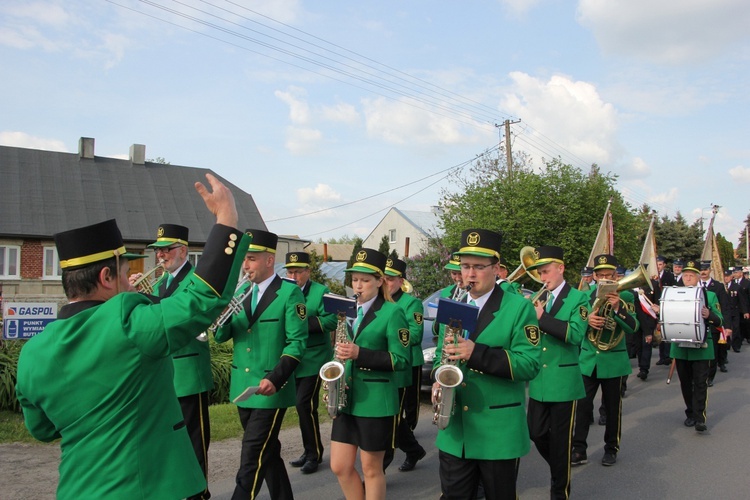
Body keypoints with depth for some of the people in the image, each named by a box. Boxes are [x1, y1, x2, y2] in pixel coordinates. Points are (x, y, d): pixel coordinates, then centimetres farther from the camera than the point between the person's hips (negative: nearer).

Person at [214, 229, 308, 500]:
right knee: (267, 452, 18)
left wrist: (275, 379, -23)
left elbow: (297, 342, -13)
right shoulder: (241, 291, 9)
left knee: (252, 458, -6)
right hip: (243, 387, 7)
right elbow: (222, 335, 6)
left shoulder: (290, 292, -10)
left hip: (270, 389, -6)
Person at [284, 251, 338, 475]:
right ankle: (309, 451, 25)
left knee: (305, 405, -9)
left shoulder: (321, 292, -8)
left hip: (313, 360, -6)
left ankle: (314, 454, 6)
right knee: (302, 406, 12)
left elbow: (332, 321, -18)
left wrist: (303, 322, -26)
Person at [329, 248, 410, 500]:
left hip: (376, 400, -6)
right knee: (340, 467, 8)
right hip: (348, 398, 6)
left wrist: (359, 353, -22)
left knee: (371, 469, 7)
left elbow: (401, 359, -14)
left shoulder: (392, 312, -10)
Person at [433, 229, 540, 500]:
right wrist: (439, 381, -6)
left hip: (499, 430, -4)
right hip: (454, 430, 5)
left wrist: (477, 353, -27)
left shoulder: (519, 308, -8)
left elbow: (529, 364, -16)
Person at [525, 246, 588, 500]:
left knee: (560, 438, 4)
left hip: (563, 380, -5)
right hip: (538, 379, 5)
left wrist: (542, 317, -26)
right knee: (536, 433, 9)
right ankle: (561, 472, 36)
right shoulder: (538, 298, 9)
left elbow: (575, 334, -22)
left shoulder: (578, 298, -7)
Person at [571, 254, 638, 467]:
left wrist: (618, 308, -30)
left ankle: (611, 449, 24)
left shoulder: (624, 296, -3)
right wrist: (586, 320, -21)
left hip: (613, 360, -1)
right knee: (583, 405, 0)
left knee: (612, 407, 9)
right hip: (588, 359, 2)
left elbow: (633, 327, -14)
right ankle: (579, 449, 8)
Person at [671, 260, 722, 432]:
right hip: (680, 346, 3)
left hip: (701, 347, -2)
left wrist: (709, 315, -24)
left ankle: (699, 418, -4)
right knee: (685, 383, 10)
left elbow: (719, 321, -1)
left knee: (700, 383, -5)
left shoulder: (709, 295, 3)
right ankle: (690, 413, 21)